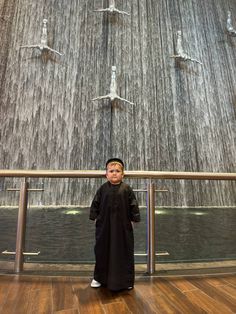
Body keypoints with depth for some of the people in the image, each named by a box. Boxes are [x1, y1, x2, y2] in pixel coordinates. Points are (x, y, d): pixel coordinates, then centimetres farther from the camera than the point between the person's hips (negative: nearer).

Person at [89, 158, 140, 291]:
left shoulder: (127, 189, -7)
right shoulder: (103, 189, -3)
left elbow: (133, 205, -2)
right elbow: (95, 204, 4)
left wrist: (133, 219, -3)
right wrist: (95, 217, 1)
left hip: (123, 225, -1)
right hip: (104, 225, 2)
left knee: (124, 251, 10)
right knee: (102, 250, 14)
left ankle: (126, 280, 30)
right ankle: (99, 278, 34)